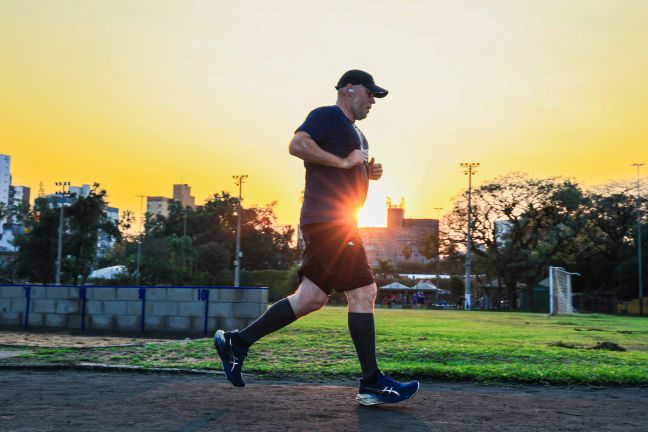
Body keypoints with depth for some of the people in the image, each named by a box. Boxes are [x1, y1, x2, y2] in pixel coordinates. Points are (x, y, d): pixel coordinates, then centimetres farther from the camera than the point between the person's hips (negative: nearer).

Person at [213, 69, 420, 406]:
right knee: (364, 292, -10)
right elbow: (297, 144, -20)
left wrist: (369, 172, 13)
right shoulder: (327, 115, -4)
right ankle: (372, 384, -3)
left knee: (311, 298, 7)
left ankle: (236, 342, 14)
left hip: (335, 222, 10)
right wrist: (344, 161, -16)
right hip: (327, 217, -10)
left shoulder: (354, 131, 27)